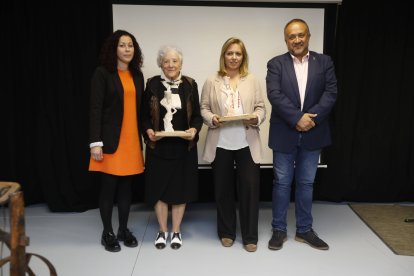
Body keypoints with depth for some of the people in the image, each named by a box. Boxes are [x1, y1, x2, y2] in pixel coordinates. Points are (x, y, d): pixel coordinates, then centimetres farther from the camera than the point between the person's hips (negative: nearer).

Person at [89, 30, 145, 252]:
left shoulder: (137, 75, 11)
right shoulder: (102, 73, -5)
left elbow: (139, 108, 12)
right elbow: (95, 109, -10)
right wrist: (95, 142, -15)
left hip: (131, 140, 5)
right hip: (110, 140, -5)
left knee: (126, 187, 11)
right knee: (108, 187, 3)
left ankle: (123, 230, 25)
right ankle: (107, 233, 18)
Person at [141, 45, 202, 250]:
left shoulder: (190, 84, 1)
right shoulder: (152, 84, 0)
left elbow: (197, 115, 2)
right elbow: (144, 115, 2)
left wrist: (194, 129, -17)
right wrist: (148, 130, -15)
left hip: (183, 146, 0)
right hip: (158, 146, 0)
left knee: (180, 187, 7)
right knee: (159, 188, 6)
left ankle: (176, 231, 23)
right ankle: (163, 231, 24)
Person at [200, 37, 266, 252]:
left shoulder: (252, 80, 7)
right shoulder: (212, 82, 5)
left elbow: (261, 107, 6)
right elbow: (203, 108, 4)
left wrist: (256, 118, -15)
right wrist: (211, 119, -15)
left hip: (247, 143, 0)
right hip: (220, 143, 0)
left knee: (250, 188, 0)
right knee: (223, 189, 10)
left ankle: (250, 236, 14)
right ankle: (226, 232, 26)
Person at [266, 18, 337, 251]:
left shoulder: (324, 62, 4)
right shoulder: (276, 64, -1)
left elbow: (331, 93, -5)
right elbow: (274, 95, -13)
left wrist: (312, 117, -19)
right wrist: (297, 118, -22)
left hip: (313, 133, 2)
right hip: (285, 134, -1)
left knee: (306, 183, 12)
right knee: (282, 183, 8)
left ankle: (304, 230, 26)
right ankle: (279, 230, 21)